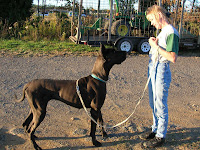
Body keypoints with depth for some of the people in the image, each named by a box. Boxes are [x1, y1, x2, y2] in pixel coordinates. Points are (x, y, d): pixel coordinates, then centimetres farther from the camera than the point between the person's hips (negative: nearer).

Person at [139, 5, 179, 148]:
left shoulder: (171, 32, -15)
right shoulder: (163, 31, 13)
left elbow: (173, 58, -23)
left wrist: (156, 46, -19)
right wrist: (154, 44, 5)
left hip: (162, 71, -10)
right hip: (153, 69, 10)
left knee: (160, 105, 0)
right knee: (154, 103, 18)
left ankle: (160, 136, 13)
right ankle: (155, 129, 33)